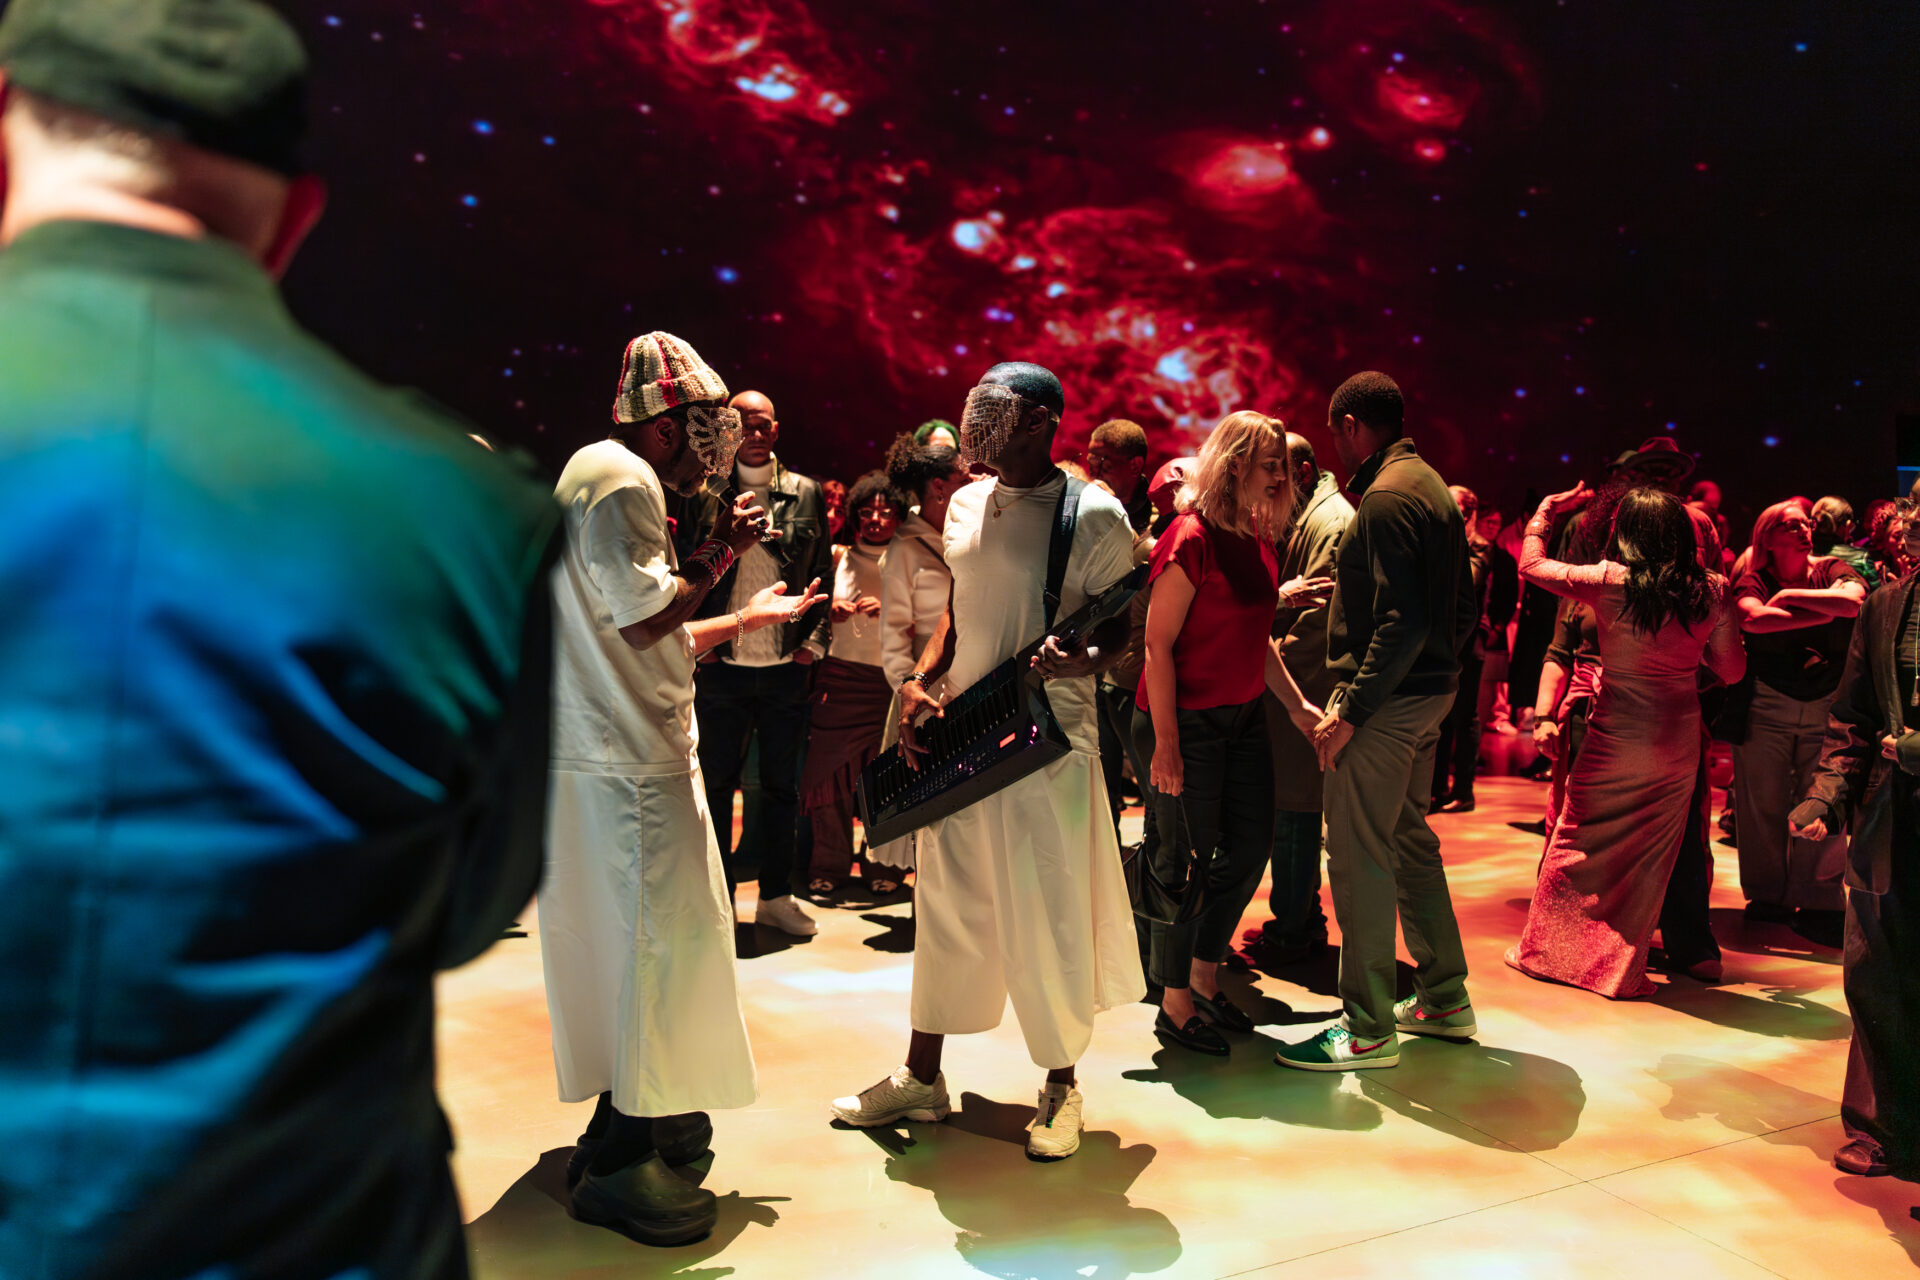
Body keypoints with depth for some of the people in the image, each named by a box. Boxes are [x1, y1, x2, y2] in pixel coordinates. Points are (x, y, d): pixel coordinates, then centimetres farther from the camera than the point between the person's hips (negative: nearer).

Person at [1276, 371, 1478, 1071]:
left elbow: (1401, 621, -24)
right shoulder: (1433, 486, 15)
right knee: (1409, 840, 19)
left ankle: (1368, 1030, 3)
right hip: (1429, 692, 10)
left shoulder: (1386, 497, -16)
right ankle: (1444, 999, 30)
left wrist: (1352, 711, -21)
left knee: (1358, 855, -4)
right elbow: (1463, 607, 18)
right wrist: (1438, 668, 20)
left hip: (1387, 700, -10)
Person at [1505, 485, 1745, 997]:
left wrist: (1547, 509, 17)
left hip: (1617, 736, -3)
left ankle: (1546, 951, 25)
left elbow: (1531, 563, 1)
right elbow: (1732, 670, 5)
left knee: (1578, 844, 13)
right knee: (1649, 857, 12)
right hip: (1680, 741, 3)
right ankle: (1622, 969, 21)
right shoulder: (1711, 591, -4)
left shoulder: (1610, 581, -12)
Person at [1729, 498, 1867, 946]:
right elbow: (1754, 618, -19)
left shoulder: (1833, 571, 6)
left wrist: (1789, 596, -9)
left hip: (1827, 704, 0)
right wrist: (1824, 613, -14)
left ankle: (1819, 904, 8)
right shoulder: (1755, 581, 3)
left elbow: (1852, 600, -17)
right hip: (1766, 704, 0)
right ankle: (1768, 896, 16)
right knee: (1762, 804, 2)